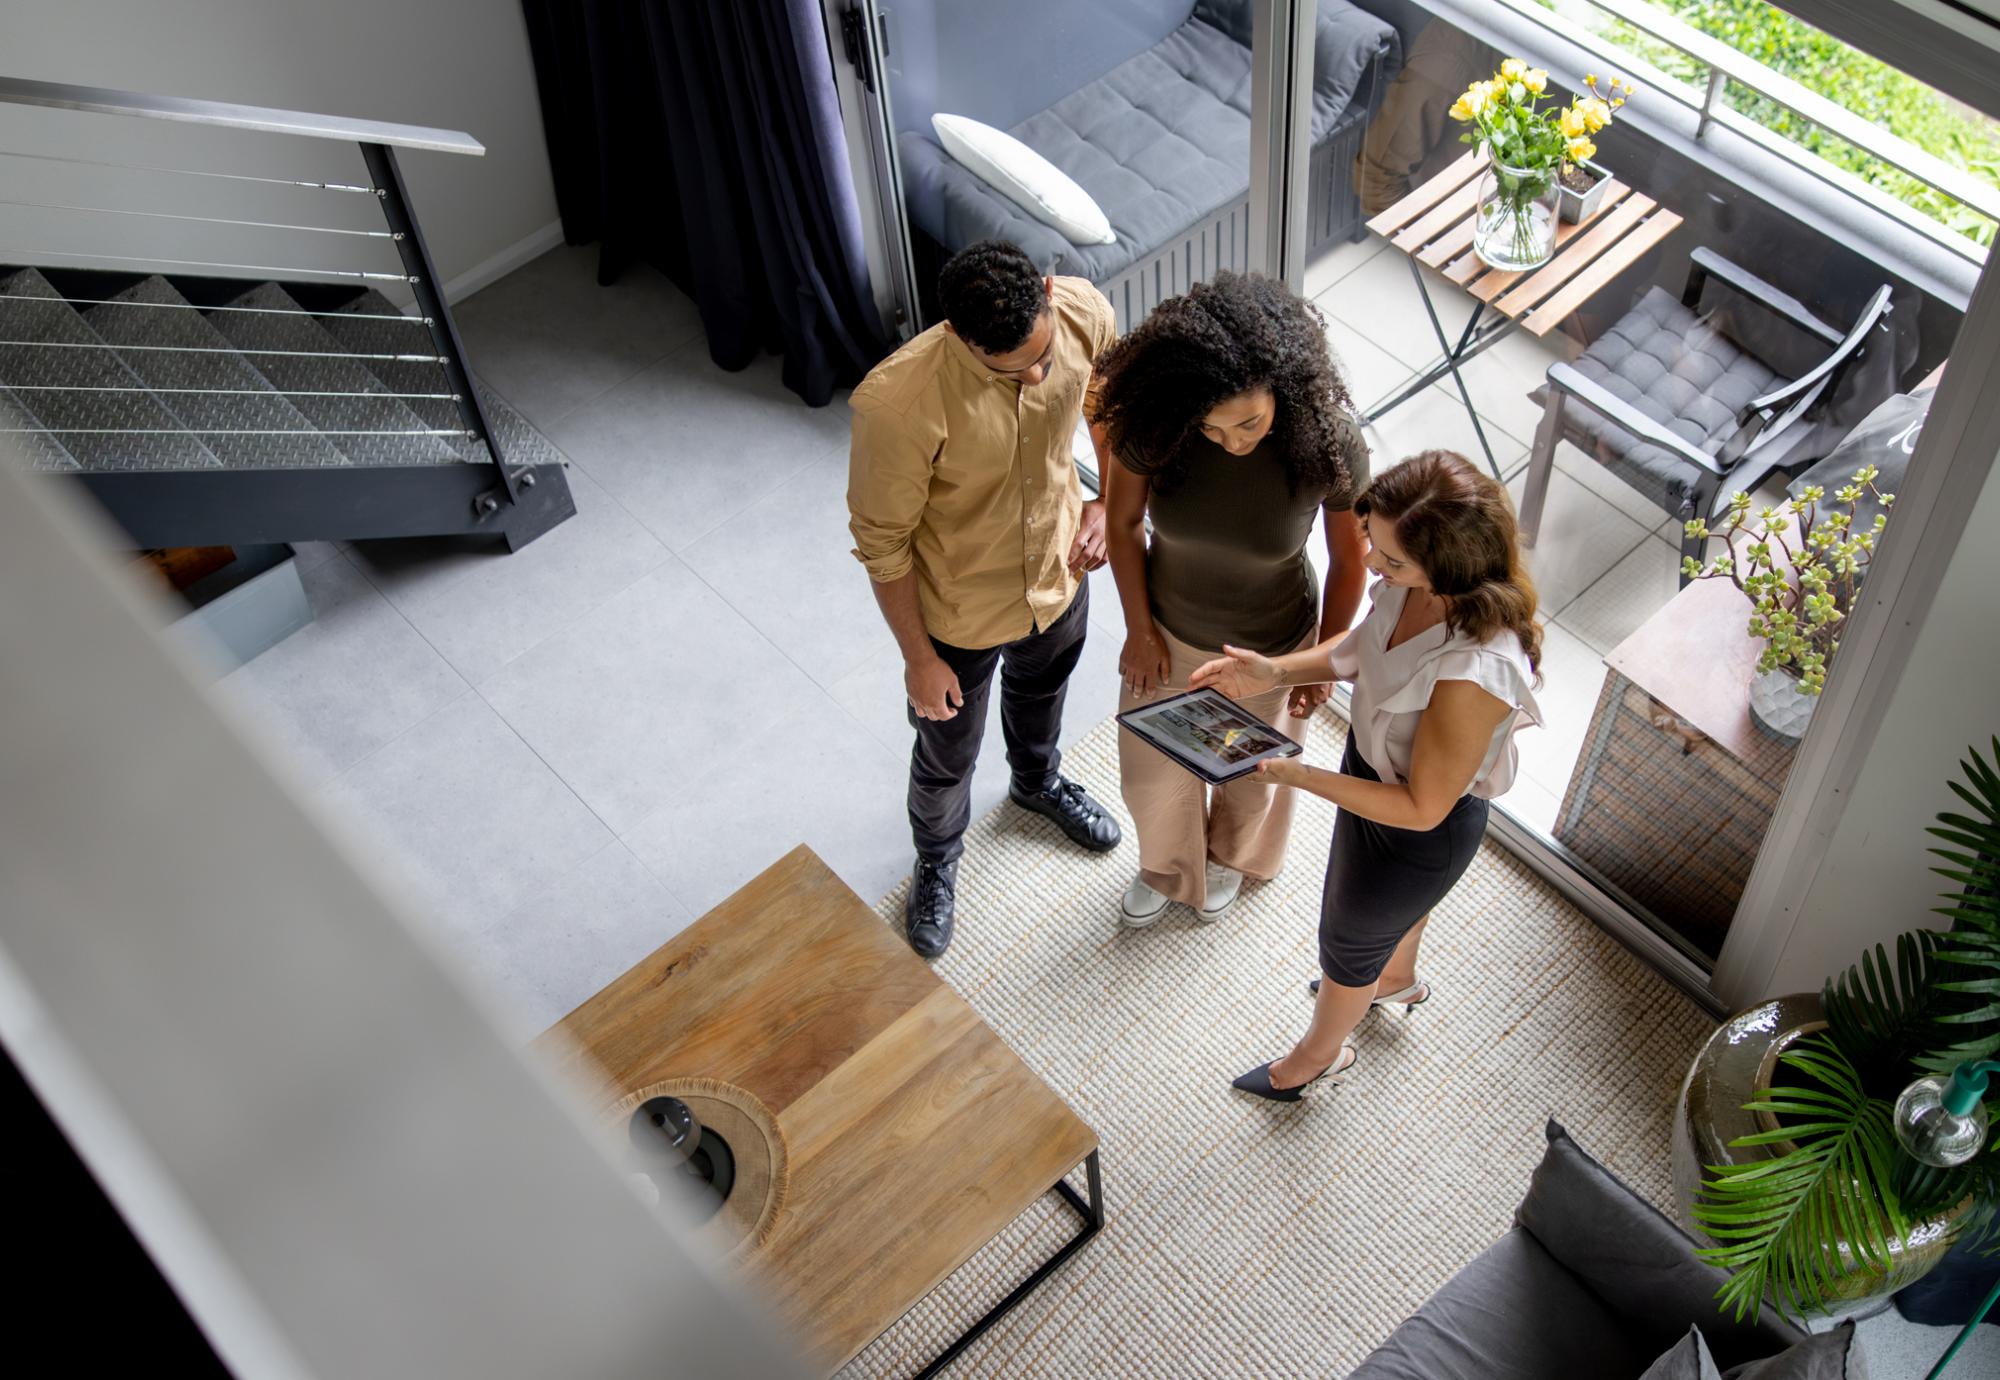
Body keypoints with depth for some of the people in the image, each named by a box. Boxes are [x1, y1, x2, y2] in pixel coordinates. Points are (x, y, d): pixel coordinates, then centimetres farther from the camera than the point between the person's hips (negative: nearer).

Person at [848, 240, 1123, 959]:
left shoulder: (1085, 312, -27)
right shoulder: (897, 403, -41)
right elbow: (881, 541, -23)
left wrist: (1106, 502, -13)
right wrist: (918, 656, -13)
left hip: (1059, 572, 4)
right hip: (958, 610, -4)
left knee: (1041, 692, 36)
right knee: (947, 755, 24)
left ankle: (1039, 782, 71)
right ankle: (937, 857, 58)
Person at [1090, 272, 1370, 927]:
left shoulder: (1329, 445, -34)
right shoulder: (1153, 428, -31)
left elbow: (1349, 560, -16)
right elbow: (1123, 521, -11)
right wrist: (1141, 631, -4)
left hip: (1271, 647, -1)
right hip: (1169, 632, 1)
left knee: (1249, 772, 29)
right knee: (1152, 775, 25)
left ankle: (1232, 856, 65)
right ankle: (1166, 868, 61)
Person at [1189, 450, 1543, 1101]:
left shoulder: (1473, 674, -45)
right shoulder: (1418, 584, -23)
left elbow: (1421, 808, -31)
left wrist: (1301, 776, -32)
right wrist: (1274, 672, -14)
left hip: (1422, 832, -7)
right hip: (1375, 767, 7)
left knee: (1347, 945, 25)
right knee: (1398, 904, 39)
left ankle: (1320, 1053, 58)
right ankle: (1396, 980, 73)